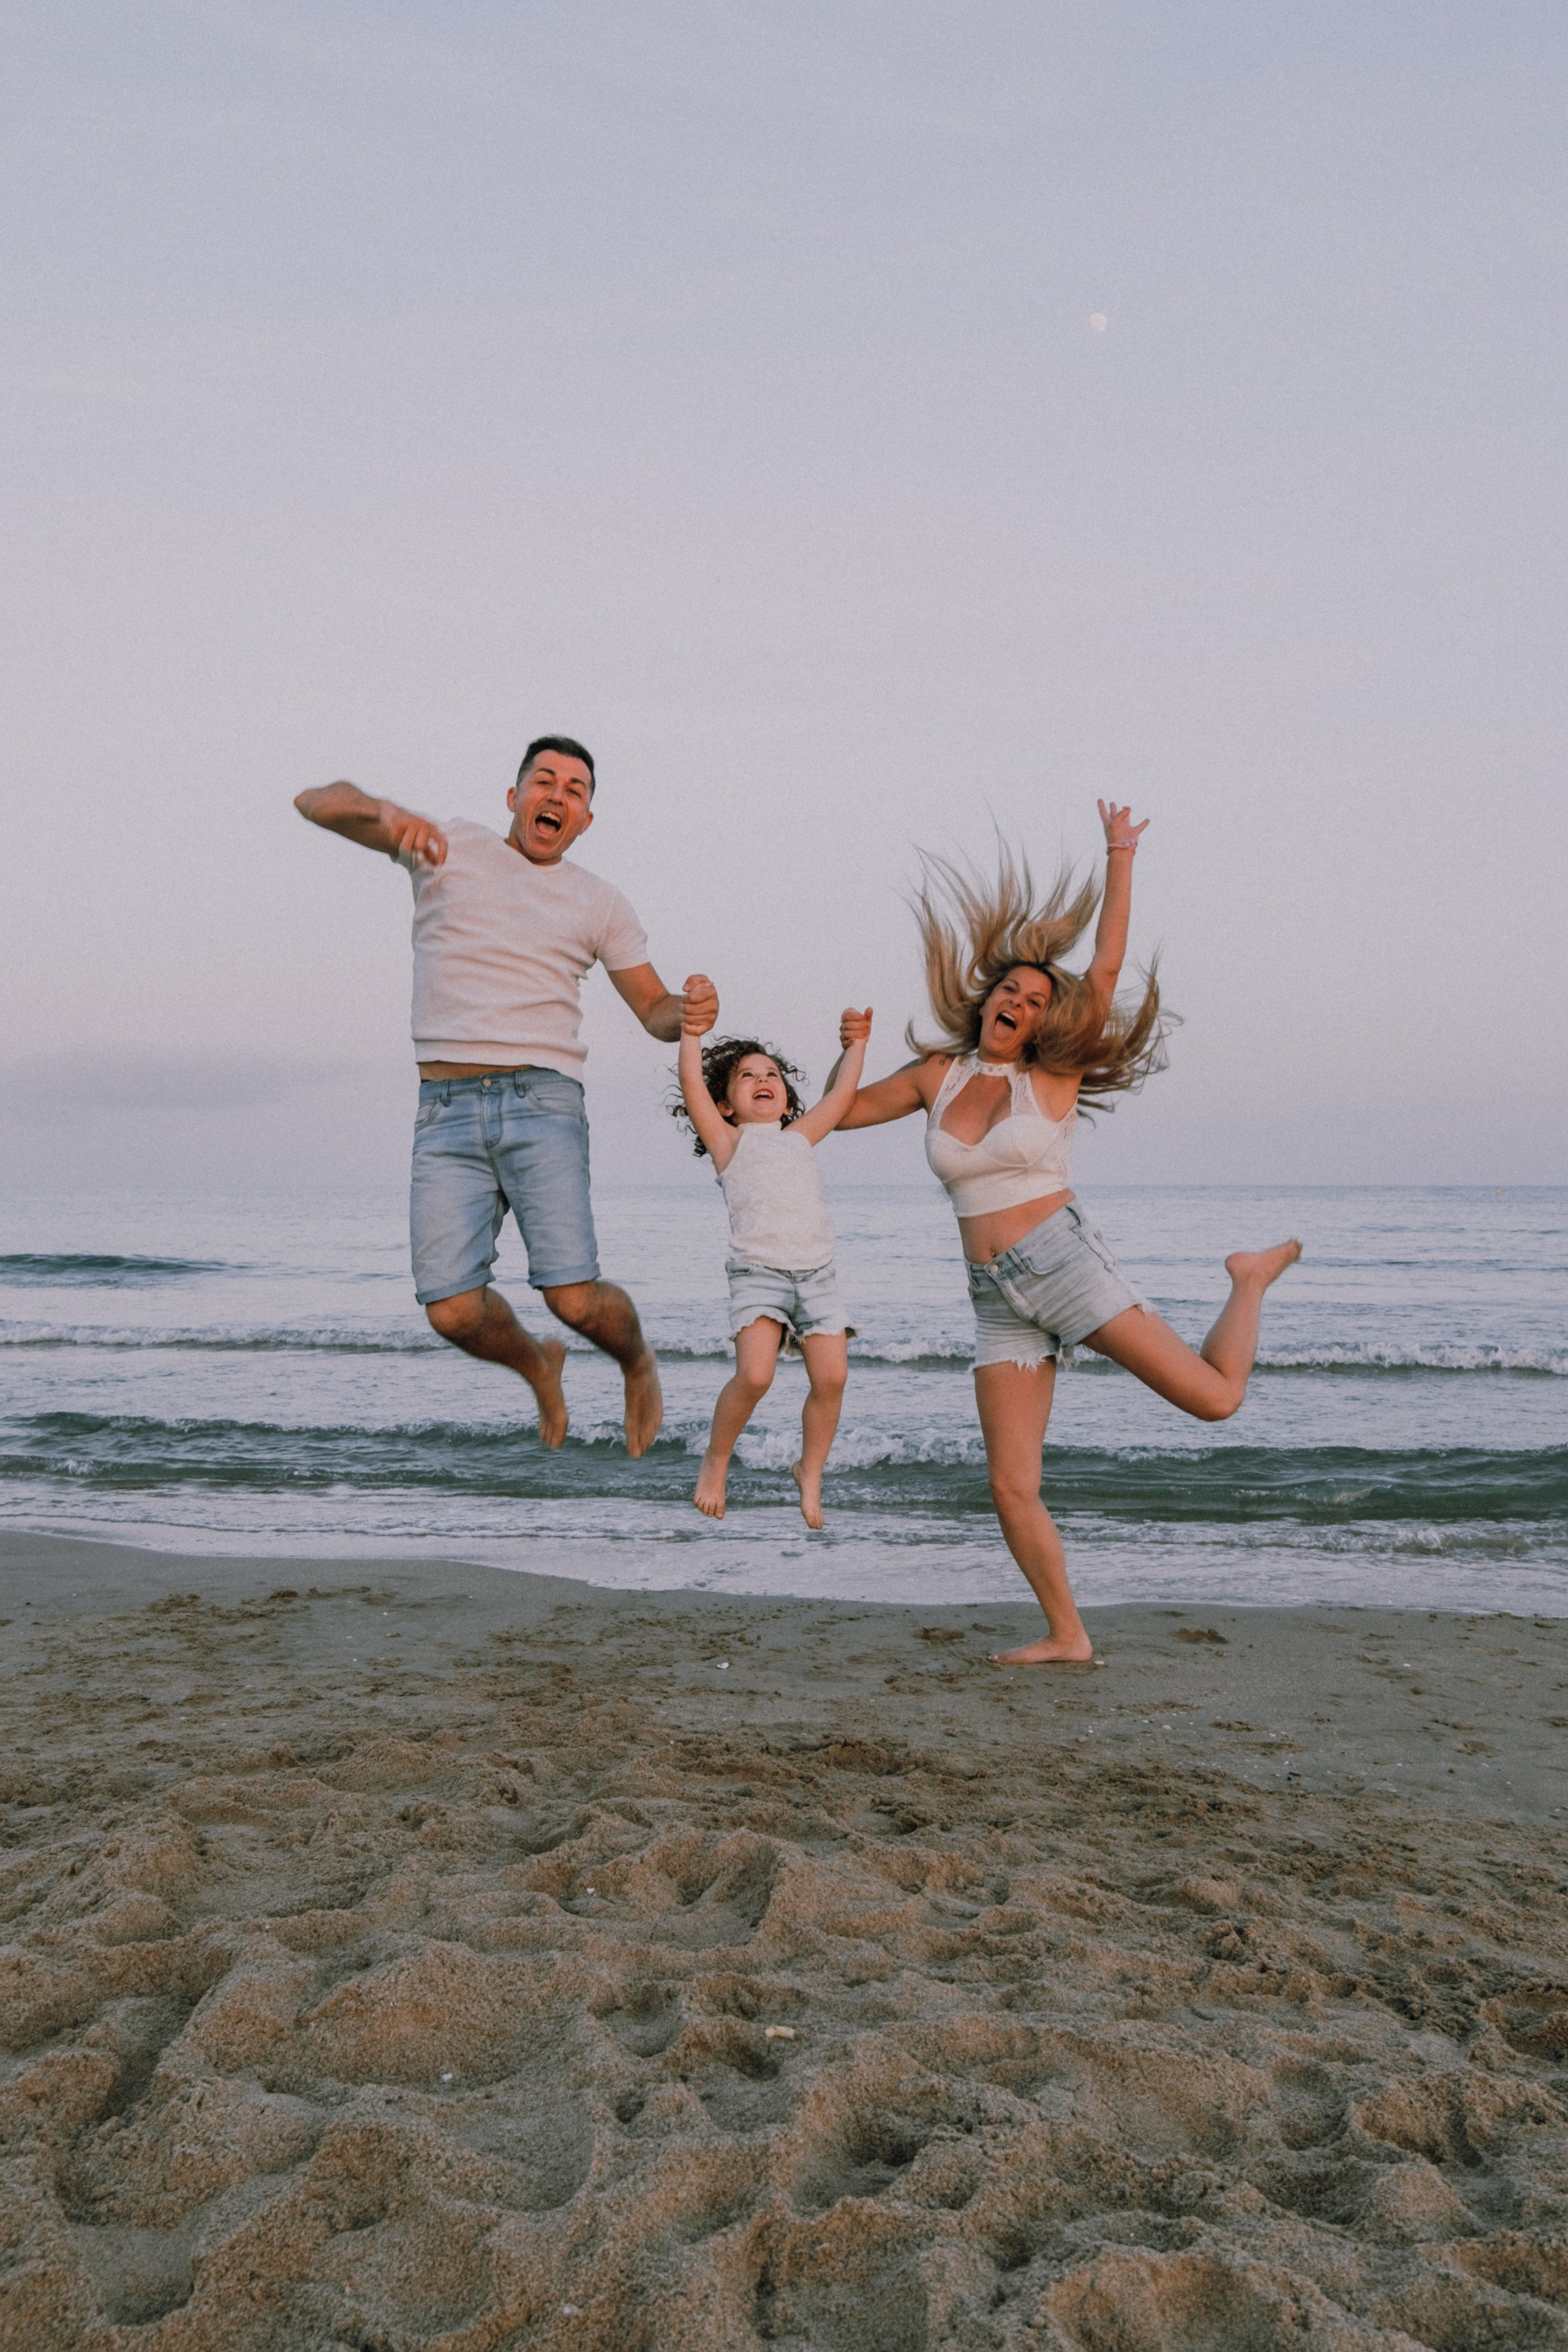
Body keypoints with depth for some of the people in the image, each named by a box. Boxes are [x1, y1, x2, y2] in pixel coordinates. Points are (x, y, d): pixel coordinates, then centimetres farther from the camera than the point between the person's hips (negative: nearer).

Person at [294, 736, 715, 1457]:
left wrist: (692, 1007, -9)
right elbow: (316, 802, 5)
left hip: (542, 1103, 0)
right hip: (446, 1109, 1)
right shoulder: (449, 846, 10)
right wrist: (388, 812, -18)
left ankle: (637, 1360, 20)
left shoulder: (598, 903, 14)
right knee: (452, 1310, -10)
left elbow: (655, 1012, 16)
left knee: (572, 1298, -15)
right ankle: (538, 1366, 24)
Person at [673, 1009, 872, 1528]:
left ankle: (810, 1473, 16)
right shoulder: (729, 1140, 10)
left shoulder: (800, 1137, 23)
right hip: (758, 1273, -4)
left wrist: (856, 1042, 24)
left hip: (817, 1272, 4)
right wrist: (692, 1033, -12)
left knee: (831, 1377, -6)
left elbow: (842, 1094, 24)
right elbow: (691, 1084, -2)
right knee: (754, 1375, -20)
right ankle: (716, 1462, 5)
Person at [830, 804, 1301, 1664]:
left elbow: (1107, 967, -8)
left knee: (1215, 1398, -8)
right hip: (997, 1299, 4)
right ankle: (1066, 1636, 14)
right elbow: (846, 1111, 23)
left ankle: (1252, 1275, 22)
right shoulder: (938, 1075, 11)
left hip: (1065, 1262, -3)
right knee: (1011, 1488, -3)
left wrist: (1120, 860, -10)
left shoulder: (1054, 1078, 0)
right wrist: (851, 1050, 5)